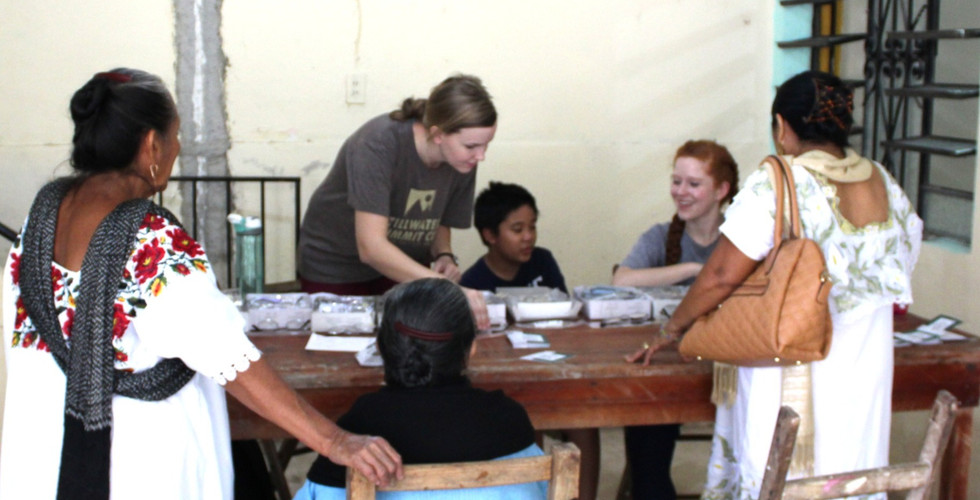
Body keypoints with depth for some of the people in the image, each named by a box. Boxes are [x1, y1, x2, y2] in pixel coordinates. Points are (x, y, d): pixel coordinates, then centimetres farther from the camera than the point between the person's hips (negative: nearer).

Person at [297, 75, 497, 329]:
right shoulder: (378, 145, -31)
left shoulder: (462, 163, -13)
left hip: (403, 270, 4)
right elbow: (371, 247, -38)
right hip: (336, 270, -4)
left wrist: (444, 256, -18)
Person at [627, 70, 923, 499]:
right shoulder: (885, 187, 5)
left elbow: (722, 276, -15)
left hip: (789, 381, -5)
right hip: (864, 370, 6)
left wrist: (671, 329, -1)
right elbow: (898, 288, 12)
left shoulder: (776, 184, -13)